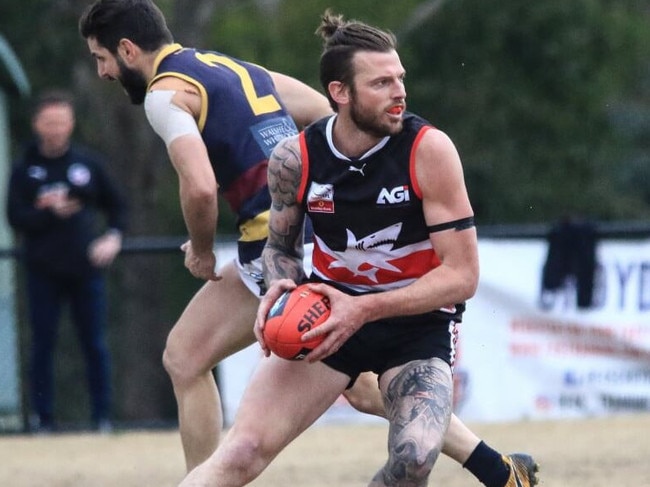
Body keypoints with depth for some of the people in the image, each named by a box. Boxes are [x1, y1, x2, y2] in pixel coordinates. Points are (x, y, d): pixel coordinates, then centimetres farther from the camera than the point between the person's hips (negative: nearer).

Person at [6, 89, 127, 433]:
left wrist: (114, 237, -2)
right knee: (43, 345, 1)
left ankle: (103, 418, 6)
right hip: (43, 273, -1)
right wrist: (51, 213, -18)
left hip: (86, 269, 1)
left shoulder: (88, 163, 7)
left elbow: (116, 205, 15)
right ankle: (43, 419, 6)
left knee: (95, 346, 1)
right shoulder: (25, 170, 2)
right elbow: (16, 218, -4)